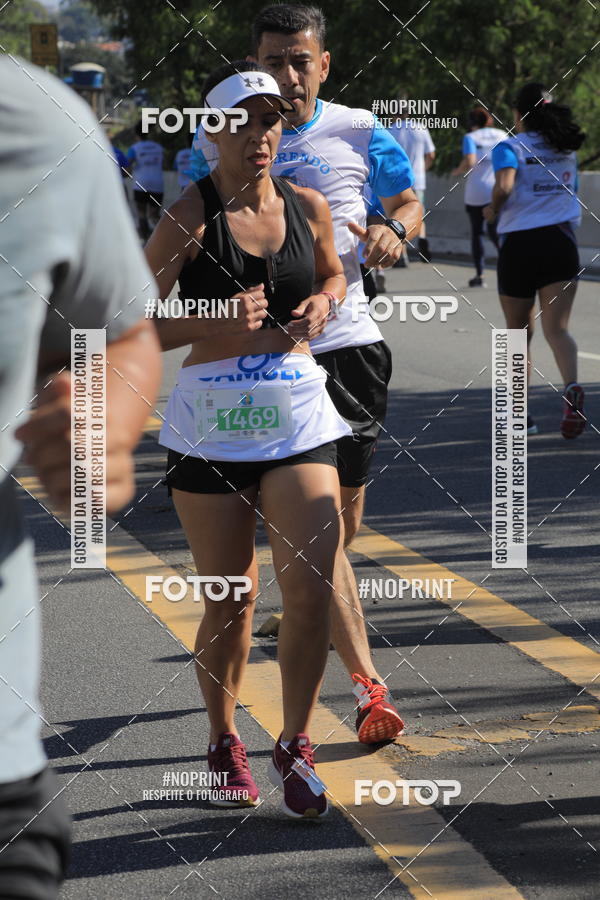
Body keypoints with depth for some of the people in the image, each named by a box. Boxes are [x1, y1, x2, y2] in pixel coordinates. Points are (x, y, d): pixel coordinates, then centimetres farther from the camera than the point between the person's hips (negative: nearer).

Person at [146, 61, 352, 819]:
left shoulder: (308, 208, 5)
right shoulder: (190, 216, -8)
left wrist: (322, 304, 3)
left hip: (298, 415, 3)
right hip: (211, 421, -3)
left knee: (311, 587, -9)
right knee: (230, 599, 5)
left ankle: (293, 749, 6)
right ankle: (225, 744, 27)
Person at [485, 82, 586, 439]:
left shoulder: (510, 148, -5)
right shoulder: (567, 148, 12)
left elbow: (505, 185, -22)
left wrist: (493, 209, -4)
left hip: (520, 244, -3)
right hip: (561, 241, 3)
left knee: (519, 335, 12)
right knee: (557, 328, -8)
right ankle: (572, 387, -37)